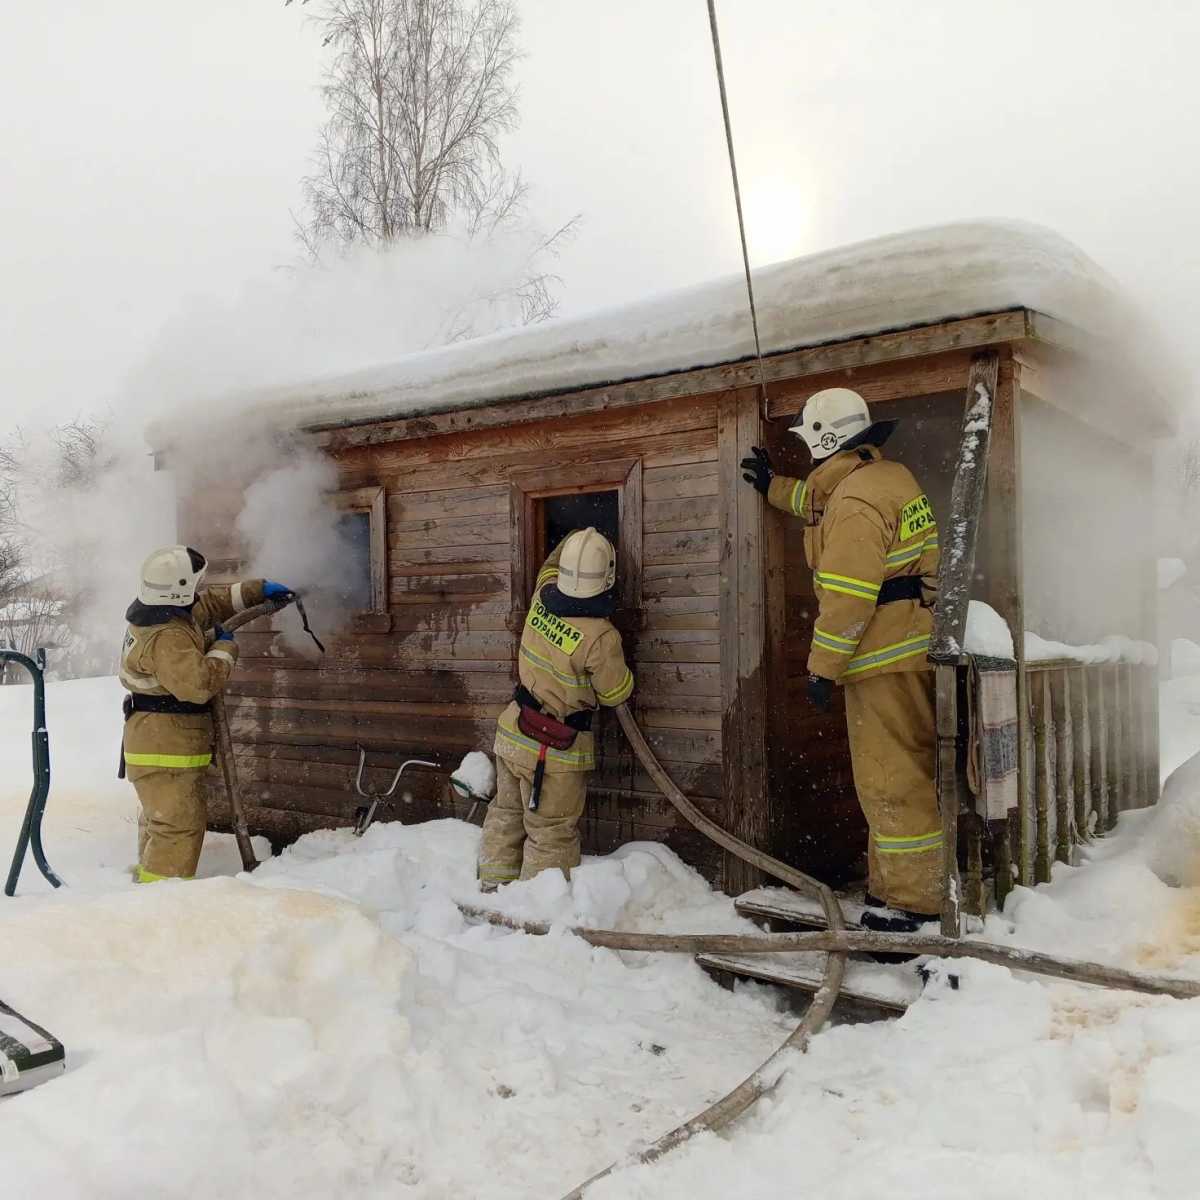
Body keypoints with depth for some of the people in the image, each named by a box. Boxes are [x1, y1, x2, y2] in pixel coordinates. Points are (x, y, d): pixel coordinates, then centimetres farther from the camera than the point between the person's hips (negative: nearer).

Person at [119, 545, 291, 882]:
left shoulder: (159, 611, 5)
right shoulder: (167, 638, -27)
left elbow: (210, 603, 18)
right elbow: (198, 683, -31)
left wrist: (258, 590, 14)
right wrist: (225, 648, -16)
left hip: (153, 741, 11)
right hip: (168, 751, -11)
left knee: (159, 819, 25)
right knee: (180, 824, -6)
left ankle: (148, 875, 40)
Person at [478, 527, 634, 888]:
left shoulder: (542, 598, -8)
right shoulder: (601, 638, -25)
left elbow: (550, 565, 18)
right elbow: (615, 694, -9)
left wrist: (578, 539, 28)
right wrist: (619, 665, 9)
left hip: (512, 732, 7)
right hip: (555, 751, -7)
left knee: (506, 812, 22)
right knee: (551, 835, 7)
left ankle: (494, 886, 34)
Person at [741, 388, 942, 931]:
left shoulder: (855, 501, -18)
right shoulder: (890, 476, 14)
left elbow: (847, 597, -22)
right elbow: (823, 505, 36)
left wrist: (823, 667, -15)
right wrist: (775, 486, 43)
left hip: (884, 658, -10)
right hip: (913, 649, 10)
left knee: (891, 782, -4)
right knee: (904, 775, 17)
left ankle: (911, 901, 4)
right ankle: (894, 885, 29)